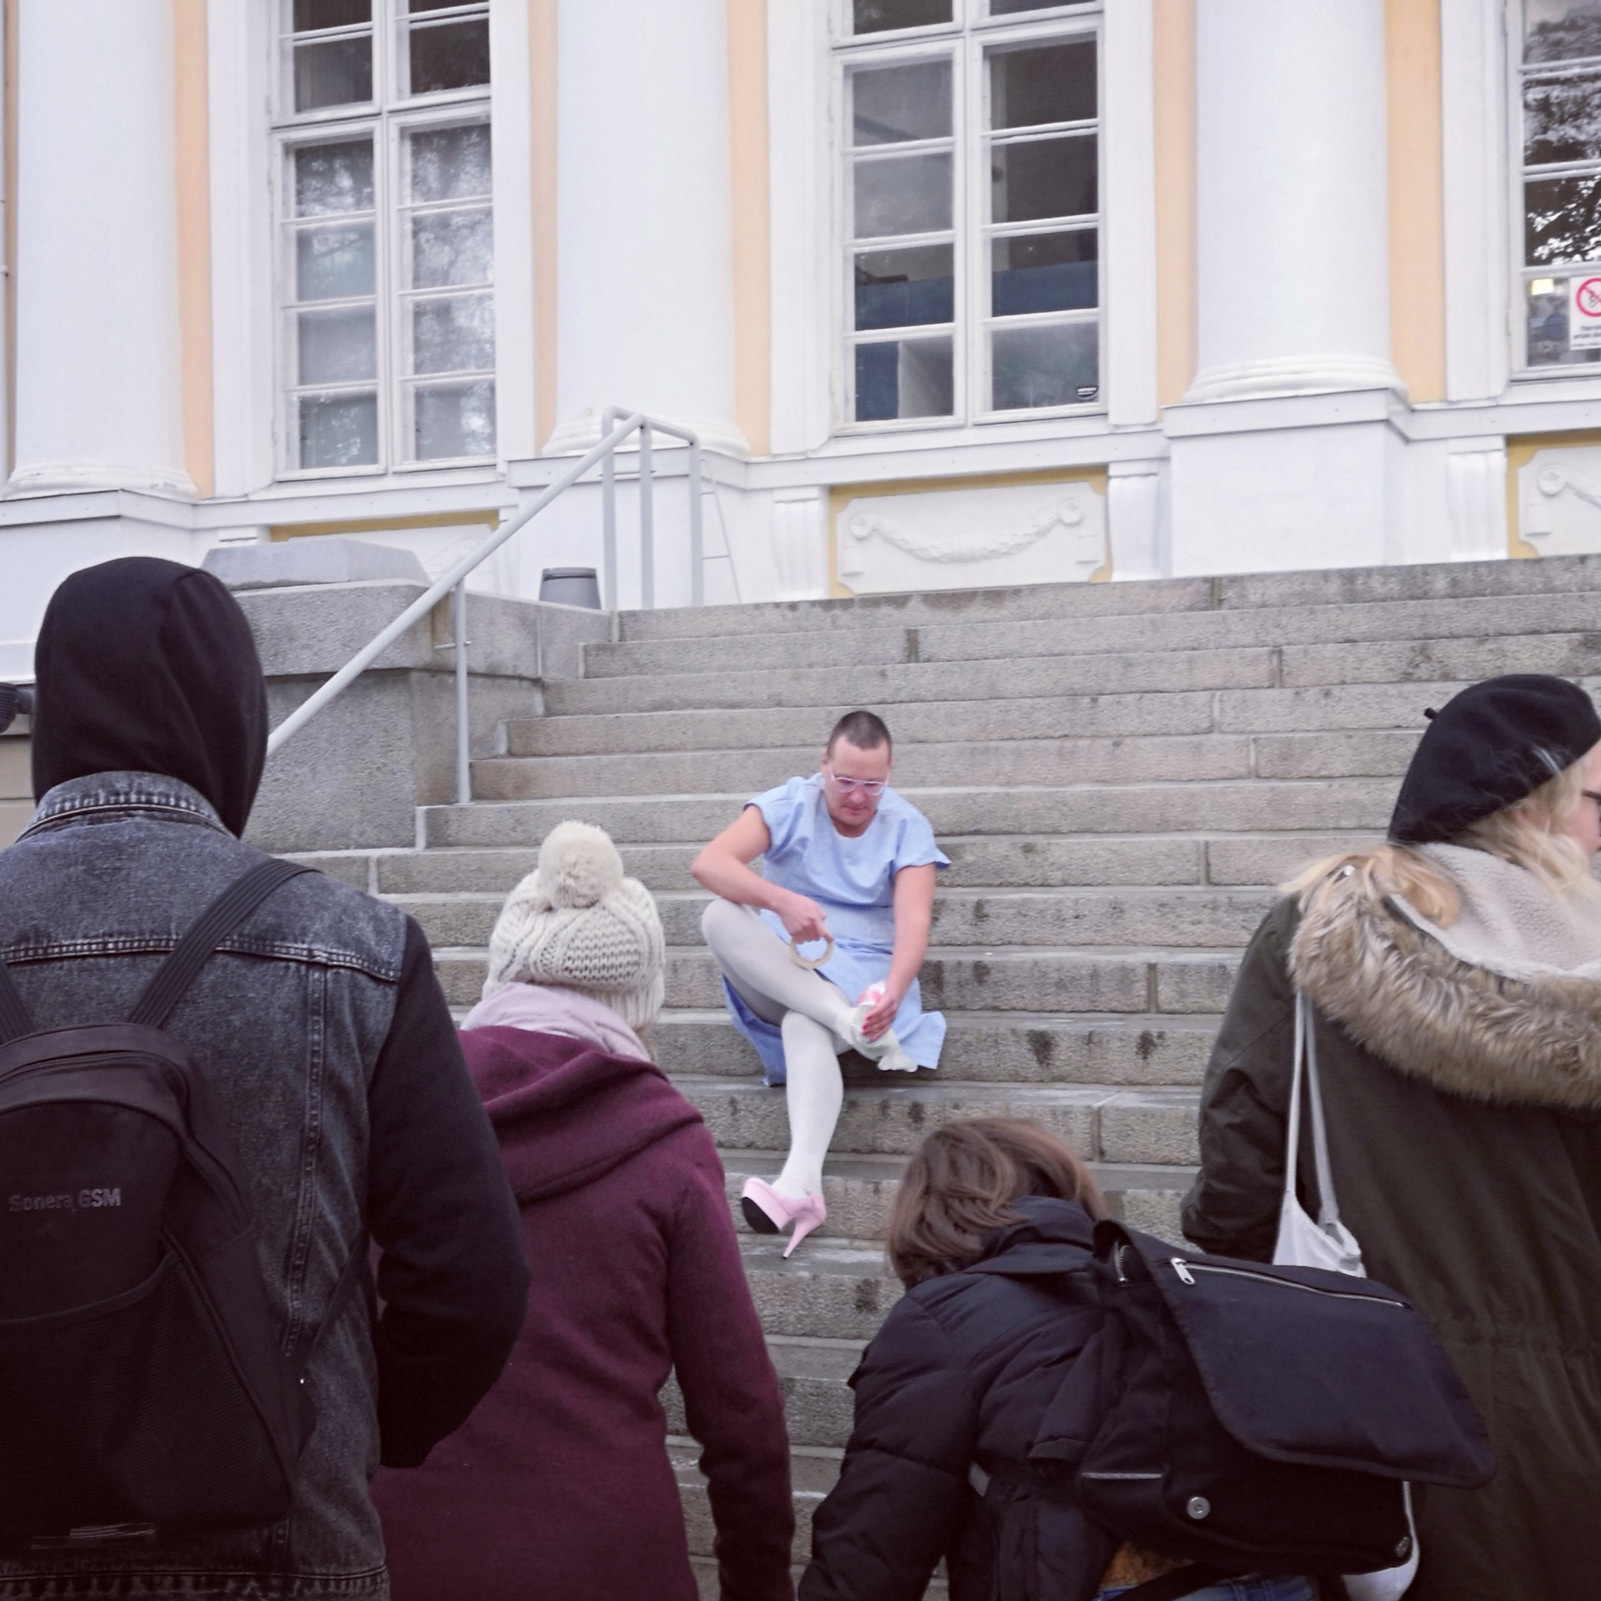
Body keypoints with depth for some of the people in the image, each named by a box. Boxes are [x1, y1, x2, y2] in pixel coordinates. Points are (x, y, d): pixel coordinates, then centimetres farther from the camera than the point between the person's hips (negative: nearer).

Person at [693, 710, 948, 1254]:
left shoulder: (906, 827, -2)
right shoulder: (788, 806, -1)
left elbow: (913, 922, -16)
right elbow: (708, 862, -18)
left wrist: (894, 991, -39)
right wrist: (783, 901, -36)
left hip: (861, 970, -2)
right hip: (780, 969, 3)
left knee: (804, 1025, -38)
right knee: (720, 916, -29)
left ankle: (801, 1181, -59)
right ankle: (847, 1021, -42)